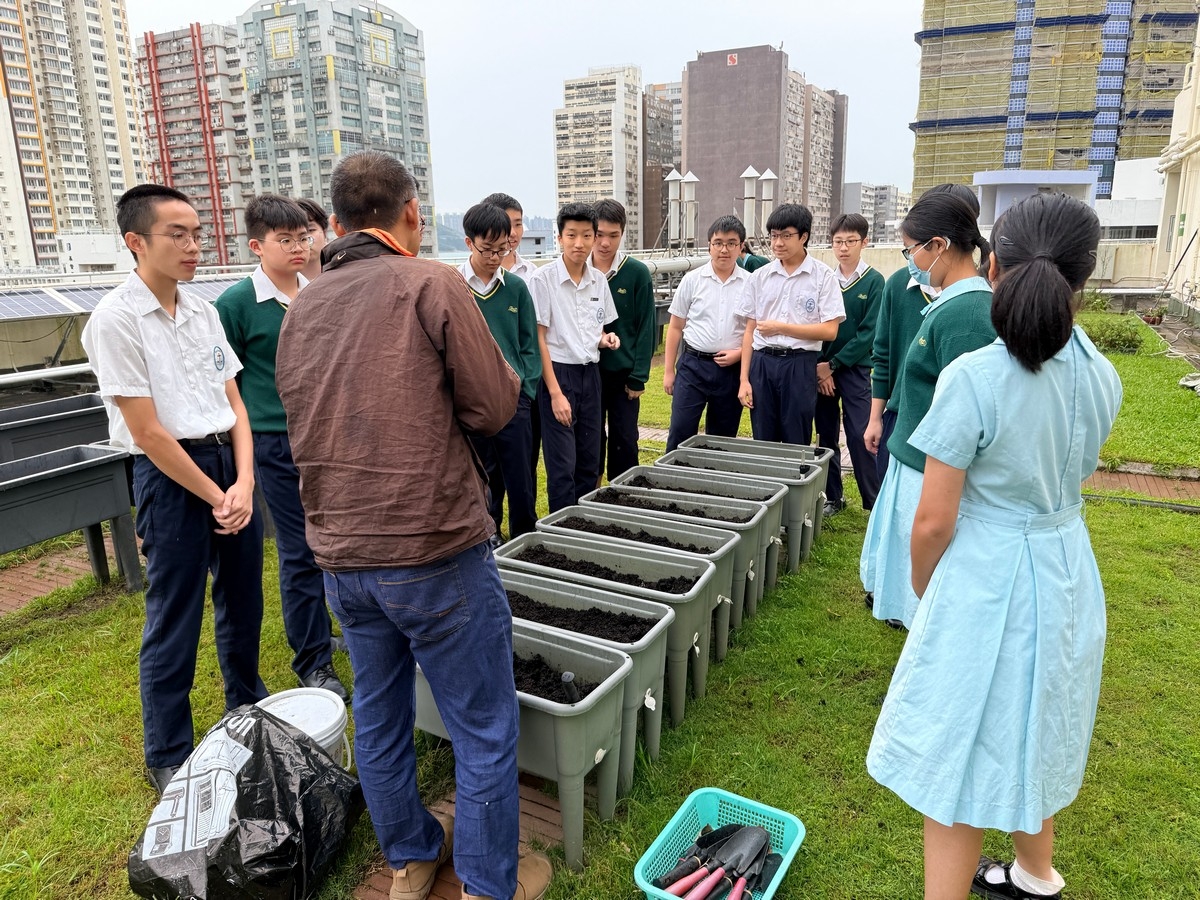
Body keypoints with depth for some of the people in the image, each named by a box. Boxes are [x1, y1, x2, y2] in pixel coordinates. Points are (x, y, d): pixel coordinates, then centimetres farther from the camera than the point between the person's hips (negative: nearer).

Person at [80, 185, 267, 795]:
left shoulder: (203, 311, 7)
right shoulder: (116, 320, -12)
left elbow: (235, 403, 7)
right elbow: (147, 432, -15)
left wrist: (244, 482, -5)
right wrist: (215, 496, -10)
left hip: (230, 460, 6)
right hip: (171, 476, -6)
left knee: (243, 600, 19)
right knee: (174, 624, 6)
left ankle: (249, 709, 42)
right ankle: (168, 758, 26)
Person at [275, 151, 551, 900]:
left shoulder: (300, 309, 8)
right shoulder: (433, 284, -10)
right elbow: (495, 406, -10)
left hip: (342, 556, 7)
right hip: (434, 551, -7)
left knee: (379, 718, 20)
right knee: (486, 730, 9)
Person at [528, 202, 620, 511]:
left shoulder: (599, 280, 7)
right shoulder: (543, 278, -10)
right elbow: (538, 339, -11)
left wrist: (604, 339, -5)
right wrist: (555, 393, -15)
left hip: (590, 373, 6)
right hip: (557, 372, -6)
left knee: (590, 464, 11)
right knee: (562, 467, -3)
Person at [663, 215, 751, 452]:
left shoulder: (750, 283, 1)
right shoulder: (692, 280, 0)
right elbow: (675, 327, 5)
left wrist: (739, 353, -10)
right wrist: (669, 370, 3)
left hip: (732, 368, 1)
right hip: (693, 364, -1)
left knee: (723, 438, 11)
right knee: (680, 432, -4)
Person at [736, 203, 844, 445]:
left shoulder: (822, 275, -2)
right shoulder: (760, 276, 8)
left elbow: (829, 330, -7)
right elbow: (750, 331, 9)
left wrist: (780, 328, -12)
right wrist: (744, 379, 4)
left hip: (800, 365, -3)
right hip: (762, 364, 3)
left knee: (796, 443, 5)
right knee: (763, 442, 9)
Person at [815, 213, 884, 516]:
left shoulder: (874, 281, -4)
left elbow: (869, 332, -9)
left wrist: (833, 365, -12)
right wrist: (819, 367, -6)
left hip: (855, 369, -3)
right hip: (821, 369, 4)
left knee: (860, 437, -6)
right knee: (826, 435, 9)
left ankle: (876, 504, 5)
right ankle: (833, 497, 22)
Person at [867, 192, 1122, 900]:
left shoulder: (972, 378, -23)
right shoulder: (1103, 376, -3)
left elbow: (934, 522, -18)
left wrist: (921, 590, -2)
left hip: (987, 581, -7)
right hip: (1069, 576, 7)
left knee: (961, 758, 8)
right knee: (1034, 735, 27)